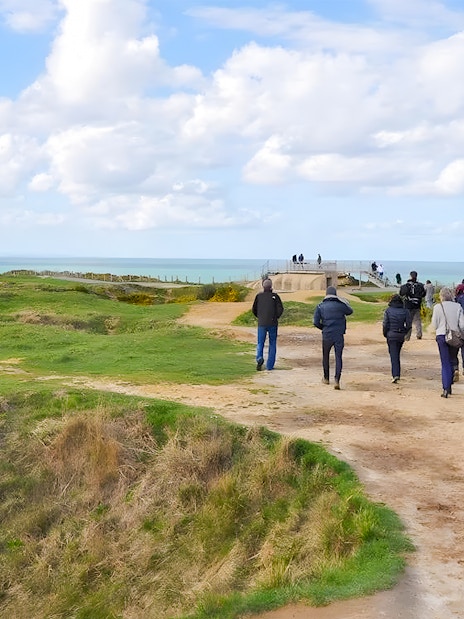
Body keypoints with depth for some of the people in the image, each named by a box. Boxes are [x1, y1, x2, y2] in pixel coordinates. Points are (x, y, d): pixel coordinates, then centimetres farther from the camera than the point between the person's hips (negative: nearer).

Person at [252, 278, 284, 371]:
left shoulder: (259, 296, 3)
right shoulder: (275, 296, -2)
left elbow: (254, 309, 4)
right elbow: (280, 309, -8)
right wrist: (276, 317, 9)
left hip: (262, 323, 1)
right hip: (272, 323, -1)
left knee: (260, 343, 8)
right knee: (272, 344, 9)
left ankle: (259, 358, -21)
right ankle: (270, 365, 8)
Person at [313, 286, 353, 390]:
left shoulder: (320, 306, -2)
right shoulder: (341, 305, -4)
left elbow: (316, 322, -4)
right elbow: (350, 312, 17)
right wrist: (346, 303, 33)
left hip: (327, 335, 1)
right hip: (339, 336, -1)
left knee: (325, 356, 19)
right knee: (338, 357, 1)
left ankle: (326, 378, 31)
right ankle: (337, 380, -13)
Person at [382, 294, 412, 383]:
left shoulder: (388, 311, -5)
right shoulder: (405, 311, 0)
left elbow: (385, 324, -7)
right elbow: (409, 325, -2)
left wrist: (385, 334, 8)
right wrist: (404, 332, 14)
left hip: (391, 335, -3)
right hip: (401, 336, 3)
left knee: (393, 355, -4)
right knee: (397, 354, 18)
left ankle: (395, 375, -16)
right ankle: (397, 374, 22)